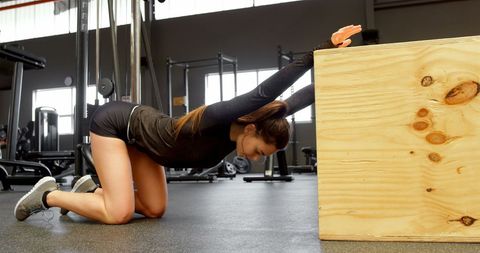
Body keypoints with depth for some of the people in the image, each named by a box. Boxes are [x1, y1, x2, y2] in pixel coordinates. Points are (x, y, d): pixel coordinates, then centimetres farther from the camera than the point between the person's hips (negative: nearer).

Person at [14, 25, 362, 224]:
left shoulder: (235, 132, -13)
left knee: (155, 209, 2)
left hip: (139, 131, 8)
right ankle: (49, 195, 9)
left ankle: (90, 189, 23)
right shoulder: (217, 120, -35)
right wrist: (316, 54, -52)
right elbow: (263, 94, -51)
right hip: (114, 122, -8)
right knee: (118, 213, -14)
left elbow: (290, 102, -9)